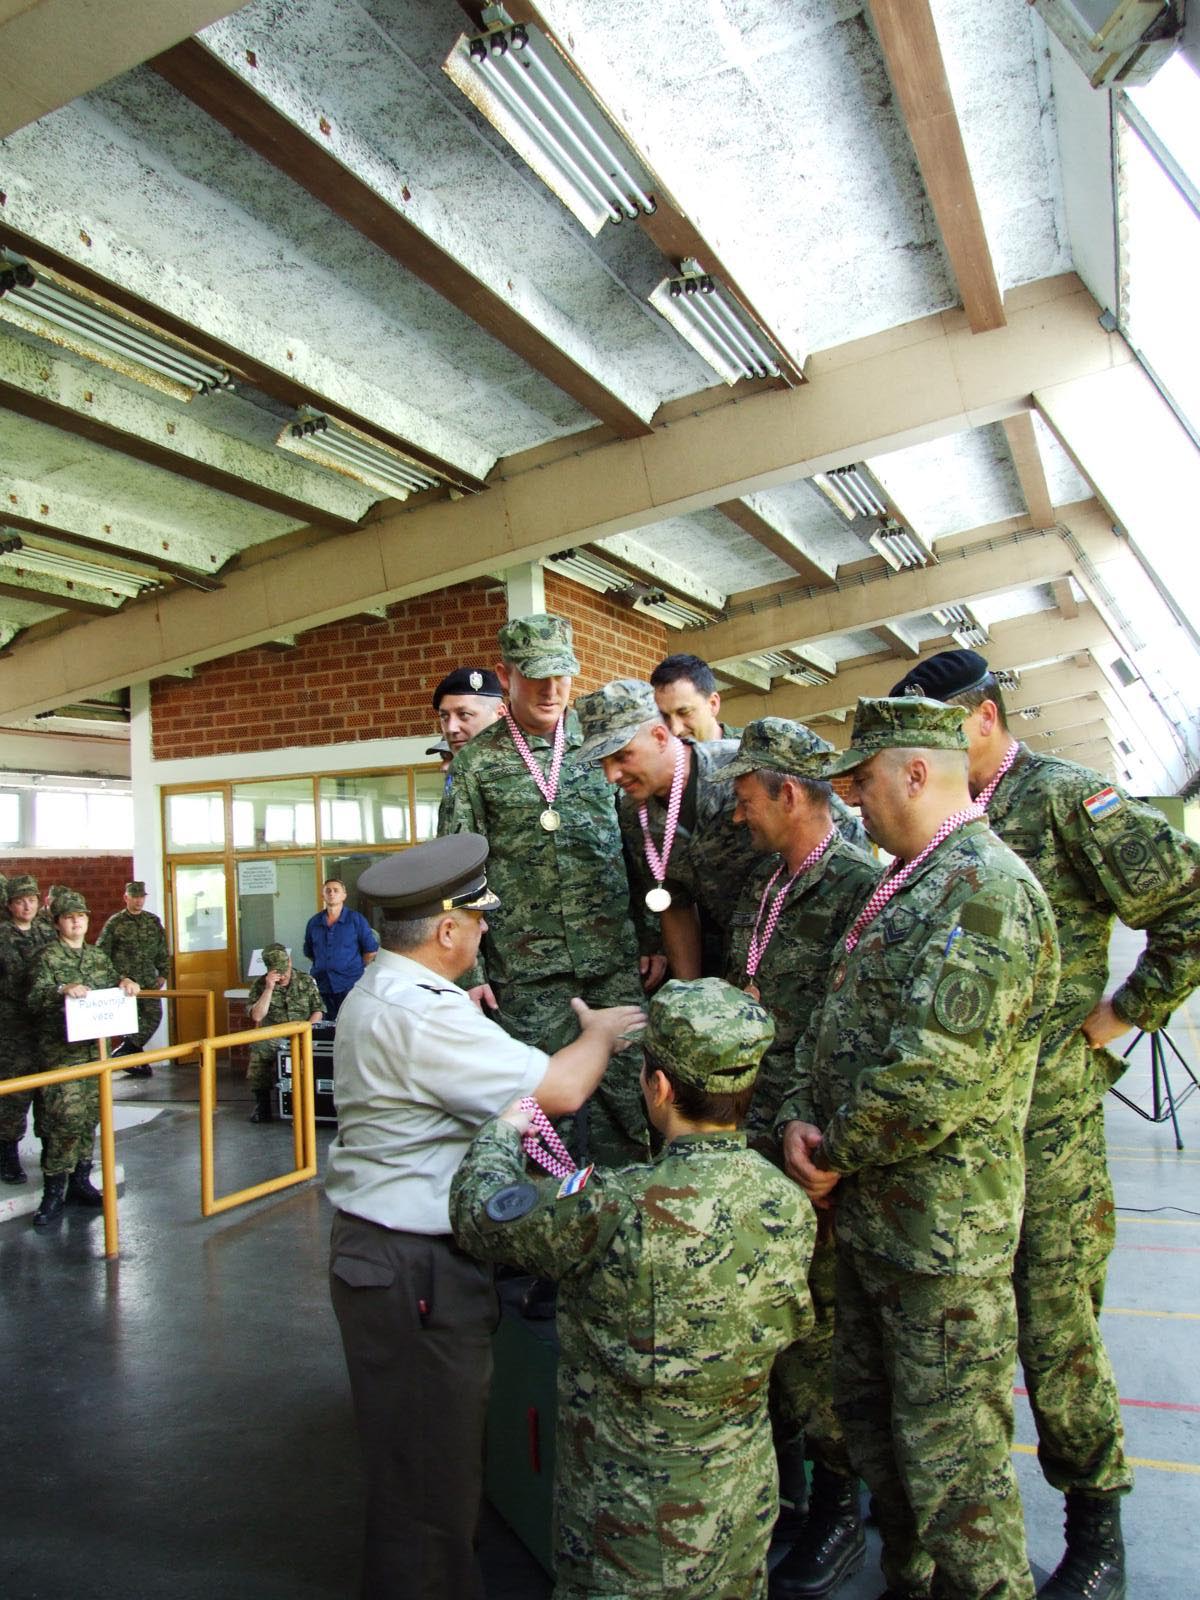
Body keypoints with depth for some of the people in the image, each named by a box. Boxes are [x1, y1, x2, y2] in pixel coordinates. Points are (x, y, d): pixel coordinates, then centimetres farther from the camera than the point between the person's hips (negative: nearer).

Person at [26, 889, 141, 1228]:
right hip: (61, 1052, -6)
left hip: (95, 1047, 6)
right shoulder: (46, 957, -4)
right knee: (66, 1119, -11)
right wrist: (61, 991, -30)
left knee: (89, 1117, 10)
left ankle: (80, 1181, 21)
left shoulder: (98, 957, 13)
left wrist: (125, 982, -1)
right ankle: (54, 1193, -3)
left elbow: (113, 987, 22)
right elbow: (34, 1000, -12)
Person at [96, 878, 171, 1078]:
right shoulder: (115, 922, -2)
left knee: (154, 1014, -6)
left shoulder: (153, 921, 9)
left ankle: (126, 1049, 5)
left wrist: (163, 974, 8)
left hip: (149, 981, 4)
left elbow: (163, 951, 14)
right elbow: (101, 952, -2)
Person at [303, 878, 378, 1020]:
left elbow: (371, 951, 1)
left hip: (350, 986, -4)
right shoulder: (314, 922, 10)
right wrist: (322, 967, 15)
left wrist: (356, 968, 5)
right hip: (322, 987, 4)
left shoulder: (356, 919, -1)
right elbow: (309, 952, 23)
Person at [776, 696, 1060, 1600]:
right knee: (870, 1415, 23)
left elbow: (938, 1073, -29)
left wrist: (837, 1154, -16)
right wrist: (802, 1116, 0)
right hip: (870, 1216, 10)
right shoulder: (905, 887, 12)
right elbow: (838, 1022, 16)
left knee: (951, 1455, 5)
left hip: (942, 1232, -10)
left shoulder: (983, 887, -21)